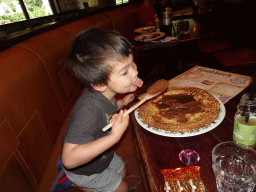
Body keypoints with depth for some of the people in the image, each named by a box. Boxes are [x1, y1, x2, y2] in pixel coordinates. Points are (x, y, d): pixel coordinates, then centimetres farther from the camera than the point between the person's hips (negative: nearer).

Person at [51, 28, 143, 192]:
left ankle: (70, 176, 30)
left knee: (121, 171, 30)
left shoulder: (104, 93, -18)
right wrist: (115, 136, -46)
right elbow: (70, 158, -45)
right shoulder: (90, 110, -44)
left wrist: (121, 103, -13)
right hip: (84, 170, -6)